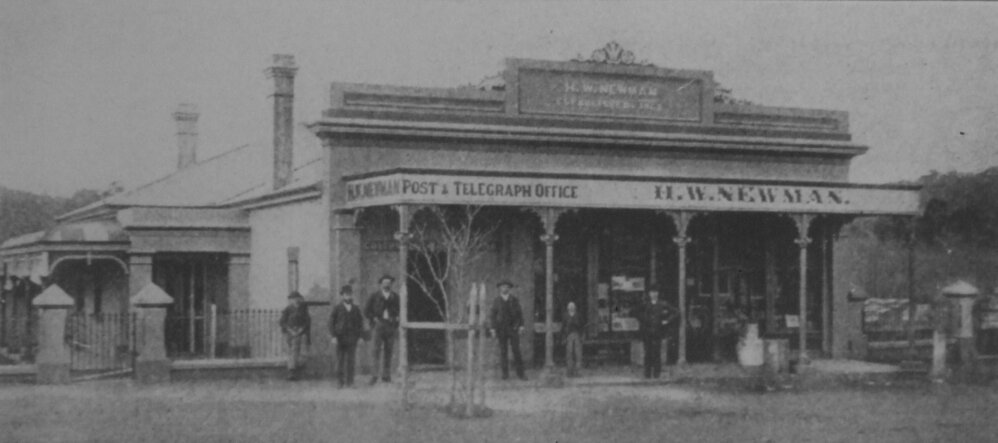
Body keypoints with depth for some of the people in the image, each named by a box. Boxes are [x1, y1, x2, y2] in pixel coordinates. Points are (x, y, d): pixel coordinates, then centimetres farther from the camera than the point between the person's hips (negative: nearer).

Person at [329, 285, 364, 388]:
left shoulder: (356, 310, 9)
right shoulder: (337, 309, 2)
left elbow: (360, 323, 12)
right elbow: (331, 322, 1)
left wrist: (360, 336, 4)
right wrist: (333, 336, -7)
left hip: (352, 339, 2)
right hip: (340, 338, -1)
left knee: (350, 361, 1)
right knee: (340, 360, 1)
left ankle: (350, 382, 5)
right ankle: (341, 381, 7)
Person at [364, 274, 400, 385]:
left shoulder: (395, 297, 13)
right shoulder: (374, 296, 8)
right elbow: (367, 310, 9)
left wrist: (397, 319, 4)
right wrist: (374, 319, -4)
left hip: (391, 326, 2)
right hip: (378, 325, -2)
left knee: (388, 352, 1)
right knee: (376, 350, -11)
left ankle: (386, 376, 4)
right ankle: (374, 376, -13)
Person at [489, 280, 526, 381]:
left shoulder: (514, 300, 6)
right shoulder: (496, 301, 5)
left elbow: (519, 313, 6)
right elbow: (492, 315, 4)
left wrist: (521, 326, -4)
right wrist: (493, 329, -3)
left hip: (513, 328, 0)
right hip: (501, 329, 0)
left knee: (516, 350, -6)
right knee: (503, 351, 0)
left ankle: (520, 372, -4)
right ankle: (505, 373, 6)